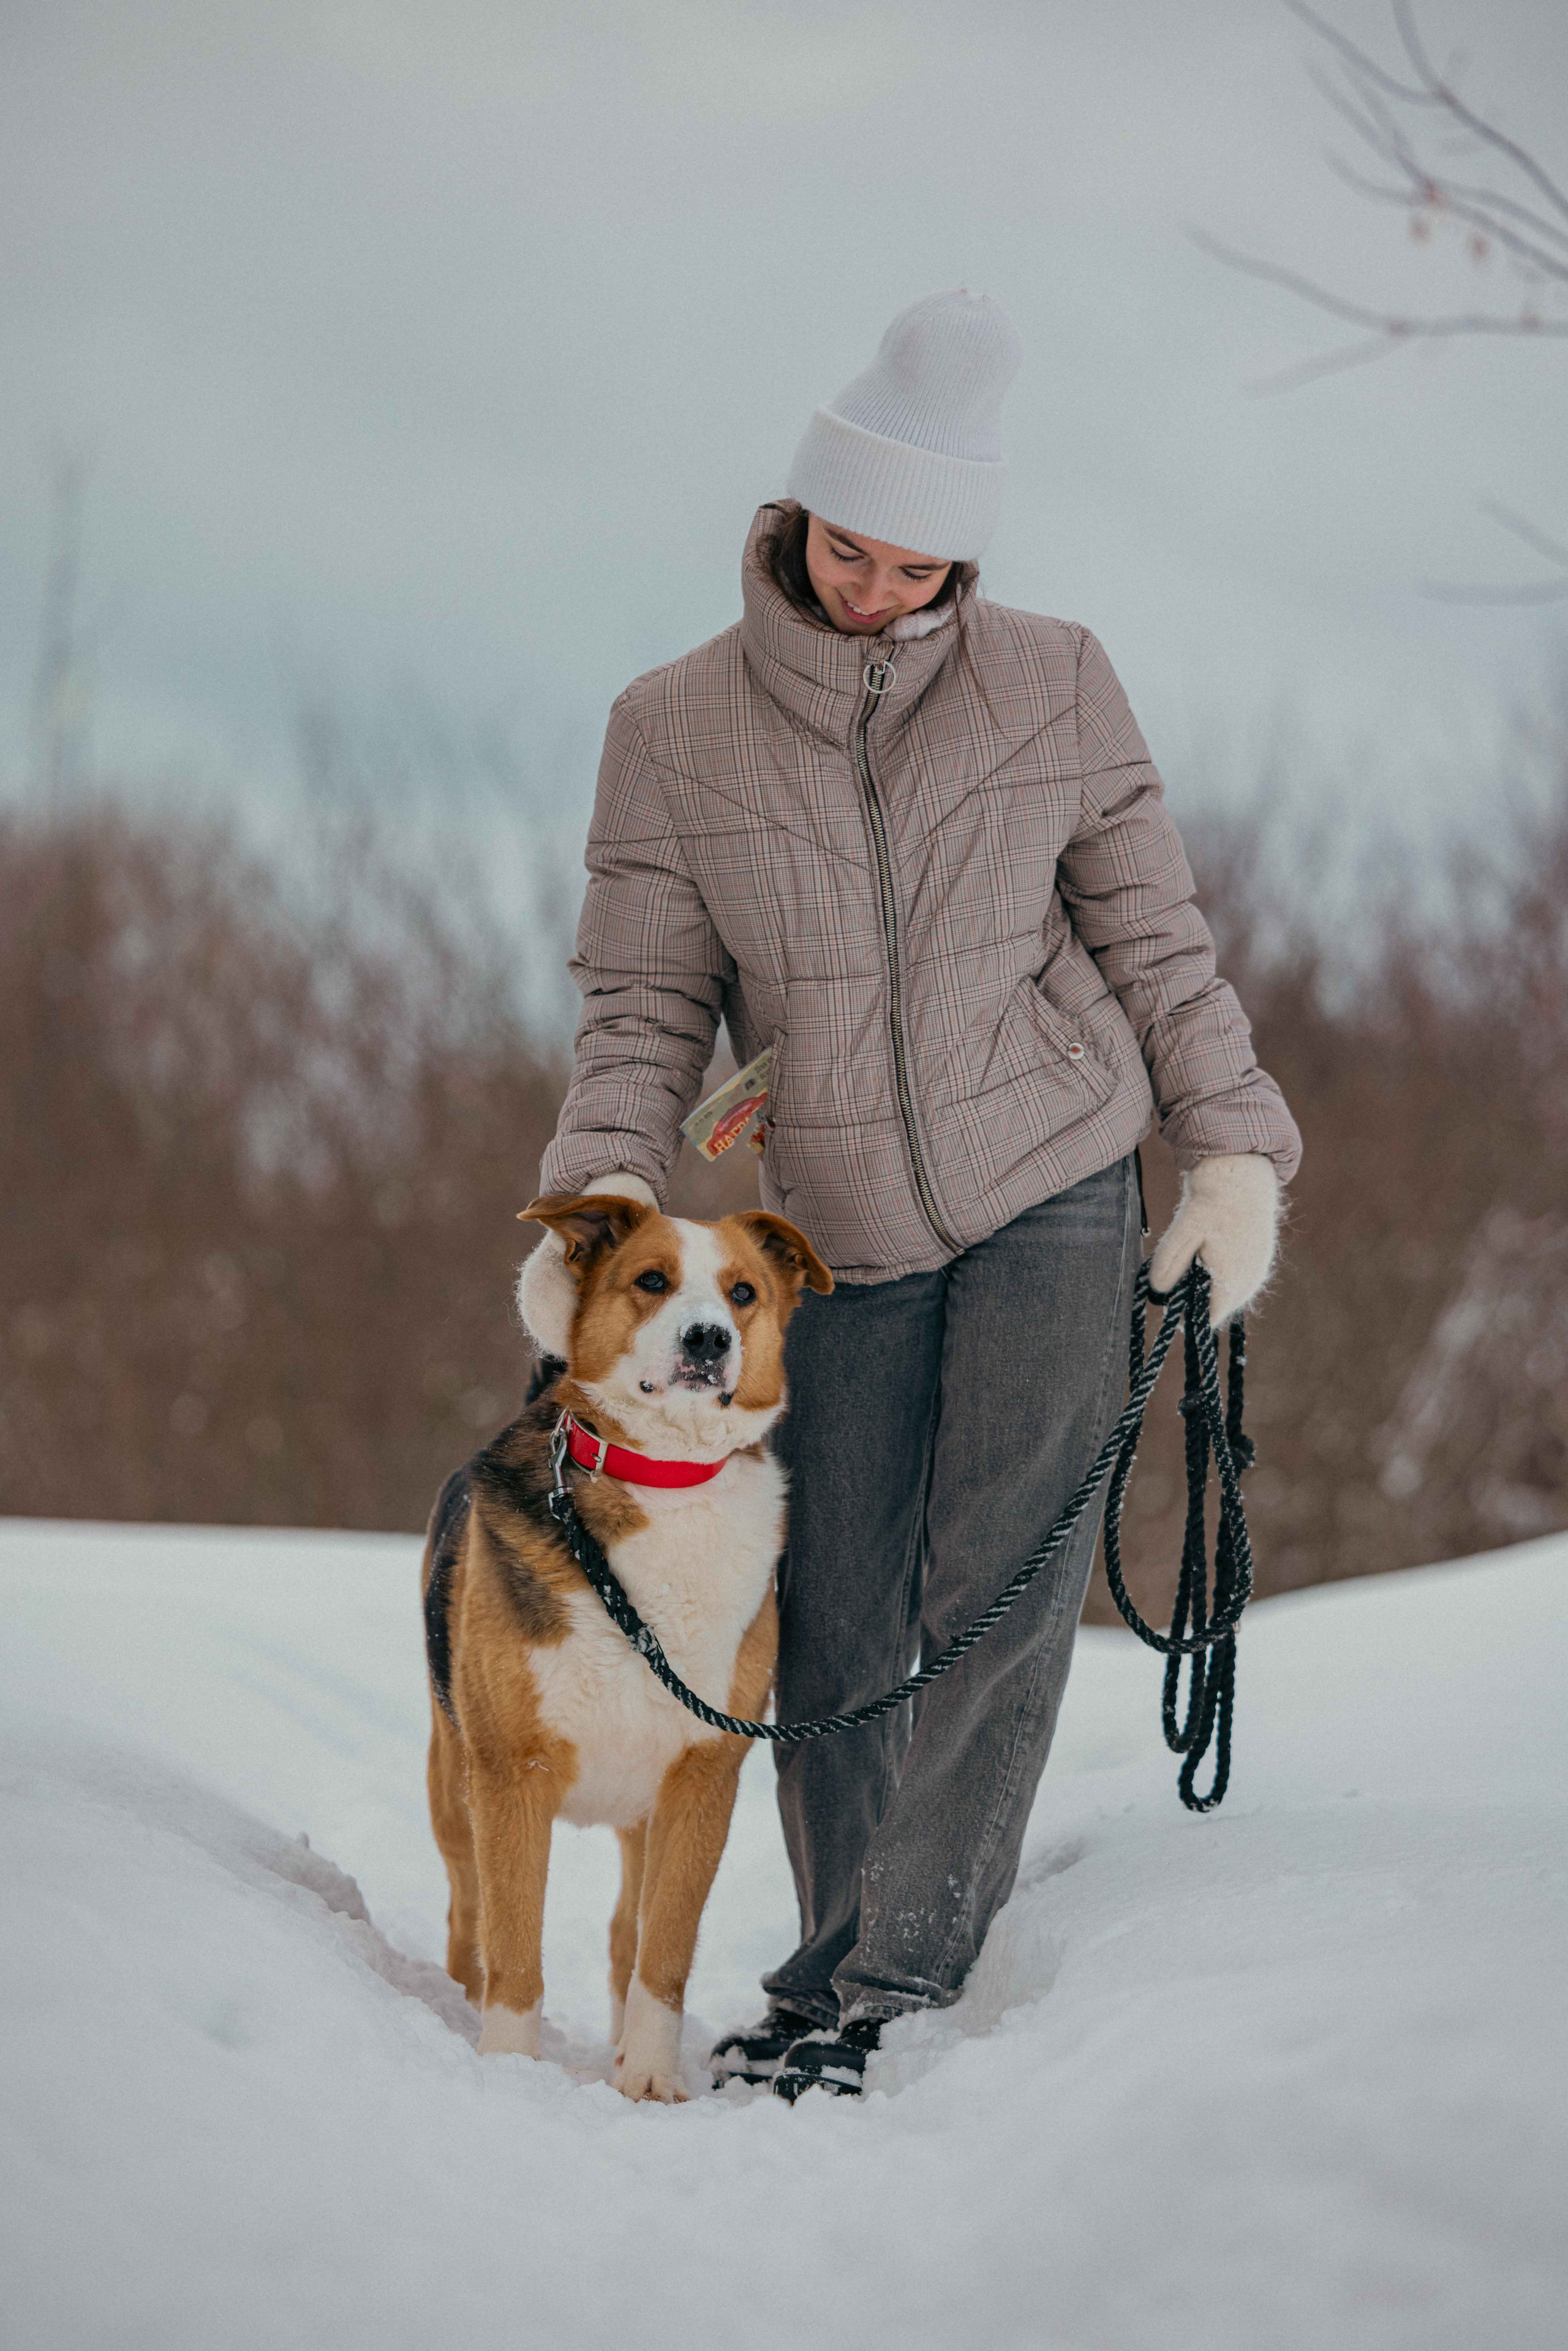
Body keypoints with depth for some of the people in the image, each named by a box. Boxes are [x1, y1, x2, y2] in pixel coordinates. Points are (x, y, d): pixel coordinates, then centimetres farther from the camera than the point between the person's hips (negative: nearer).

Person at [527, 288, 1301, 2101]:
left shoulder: (1055, 686, 0)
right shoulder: (673, 727, -1)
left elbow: (1154, 937, 7)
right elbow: (644, 1000, 0)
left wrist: (1233, 1149, 1)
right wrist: (611, 1182, -16)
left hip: (1057, 1184, -1)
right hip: (846, 1224, 1)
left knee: (1005, 1572, -11)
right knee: (835, 1615, 1)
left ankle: (889, 1969, -6)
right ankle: (850, 1947, 15)